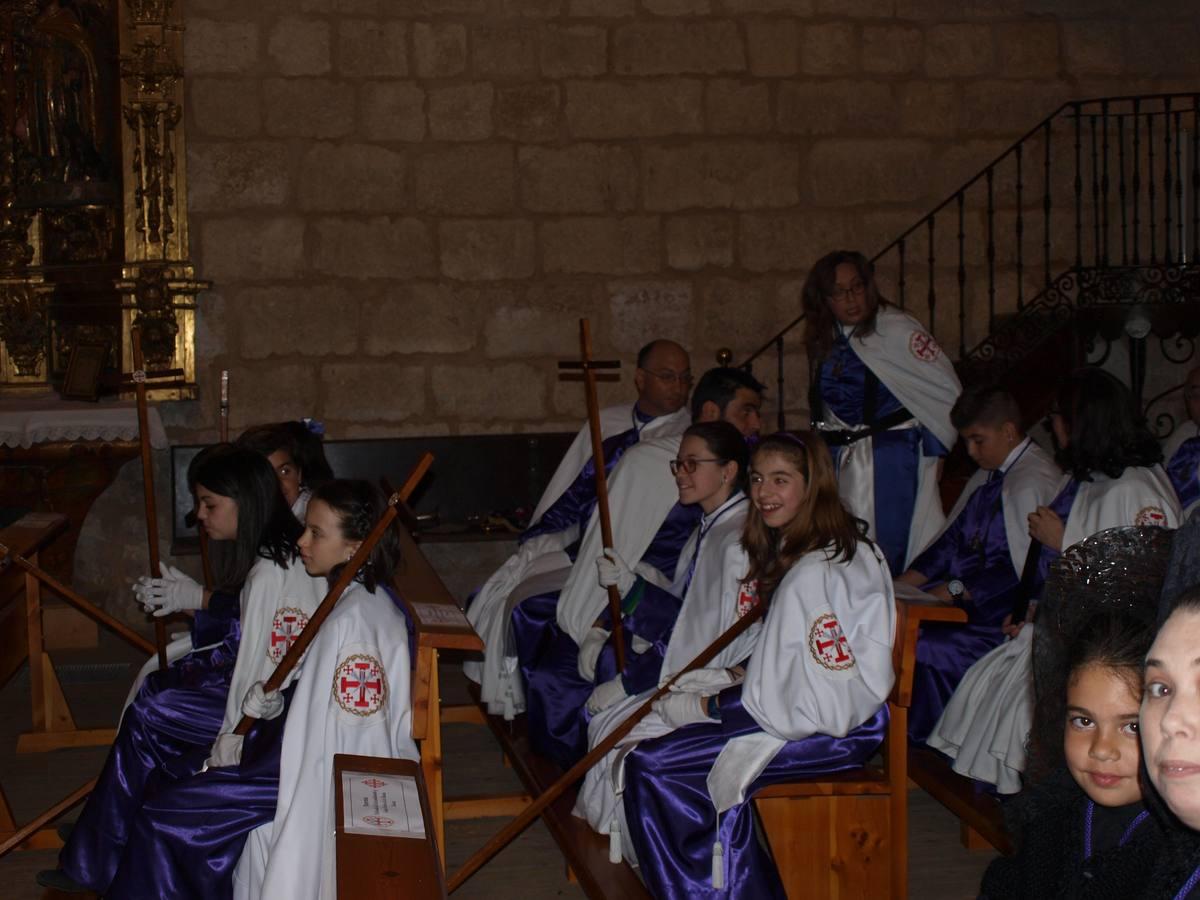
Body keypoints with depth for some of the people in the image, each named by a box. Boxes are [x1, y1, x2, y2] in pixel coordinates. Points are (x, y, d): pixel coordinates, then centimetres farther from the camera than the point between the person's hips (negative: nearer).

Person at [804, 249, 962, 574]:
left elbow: (947, 391, -7)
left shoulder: (896, 329, -9)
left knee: (891, 554, -6)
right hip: (841, 464, 6)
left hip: (894, 461, -6)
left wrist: (933, 450, -4)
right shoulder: (824, 342, 10)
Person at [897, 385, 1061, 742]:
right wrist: (901, 585, 7)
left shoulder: (1033, 481, -13)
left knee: (926, 648, -26)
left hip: (1002, 614, -9)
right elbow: (951, 540, 19)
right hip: (965, 598, 9)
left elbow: (1022, 570, -20)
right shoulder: (988, 476, 18)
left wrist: (956, 591, -18)